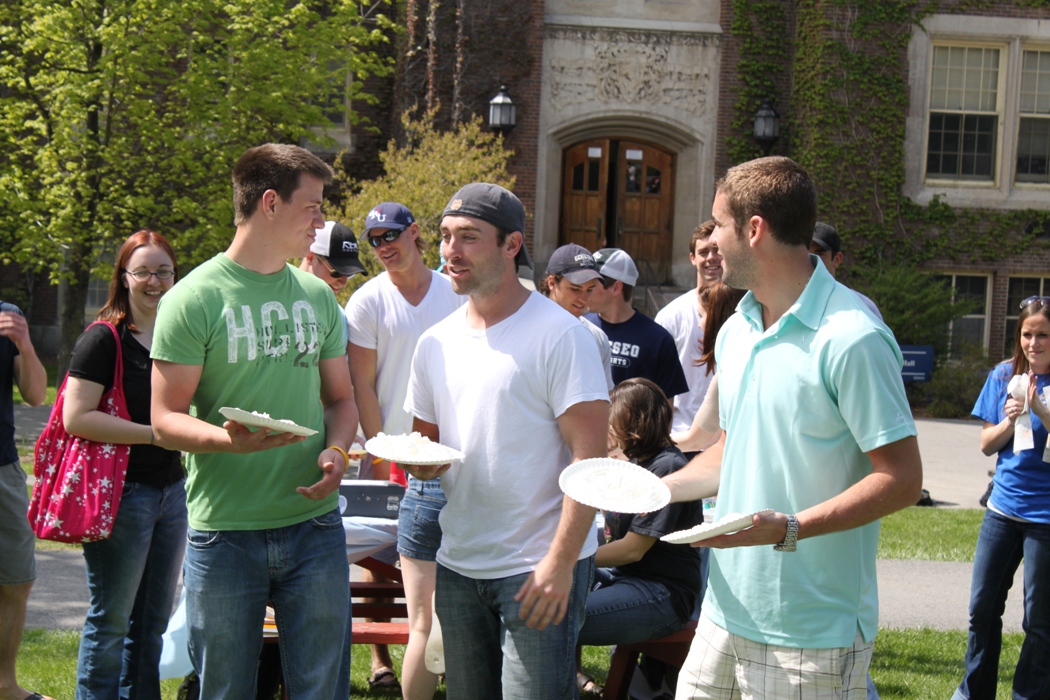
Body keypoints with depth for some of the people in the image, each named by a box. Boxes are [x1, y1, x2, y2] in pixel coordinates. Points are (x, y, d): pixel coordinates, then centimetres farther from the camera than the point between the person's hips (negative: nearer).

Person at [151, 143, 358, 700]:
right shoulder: (195, 299, -6)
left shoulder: (319, 297, 12)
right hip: (224, 533, -4)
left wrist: (336, 450, -4)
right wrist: (227, 438, -28)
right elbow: (165, 420, -8)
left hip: (314, 524, 4)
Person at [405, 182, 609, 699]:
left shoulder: (559, 334, -10)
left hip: (541, 566, -6)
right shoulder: (436, 342, 10)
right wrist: (420, 462, -4)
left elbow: (590, 456, -14)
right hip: (457, 563, 6)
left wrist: (561, 561, -20)